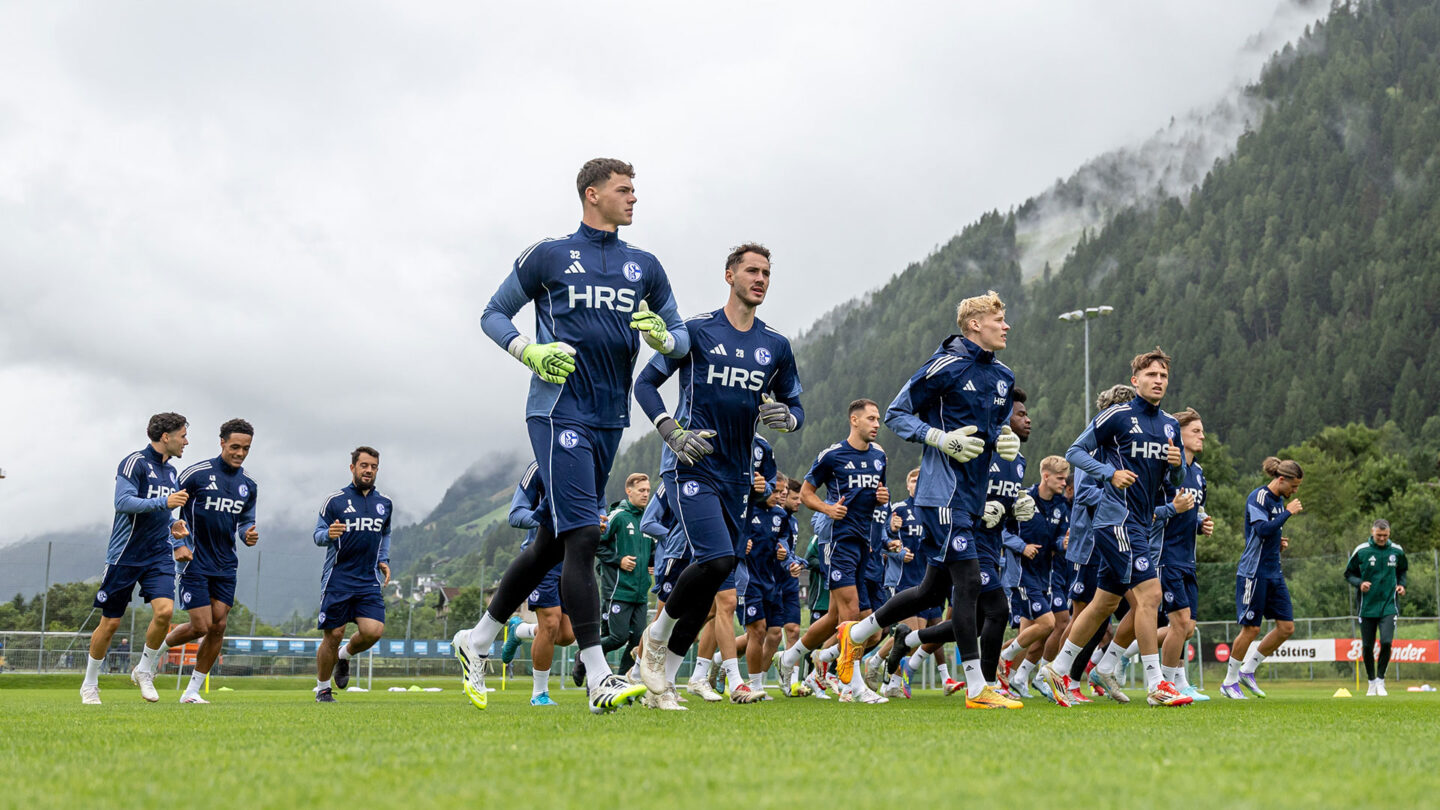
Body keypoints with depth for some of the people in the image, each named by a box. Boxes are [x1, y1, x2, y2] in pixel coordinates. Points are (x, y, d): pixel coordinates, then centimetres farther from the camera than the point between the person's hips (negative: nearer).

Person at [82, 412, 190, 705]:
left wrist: (177, 543, 17)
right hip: (125, 556, -5)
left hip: (159, 557, 6)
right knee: (110, 623, 2)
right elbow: (123, 502, -22)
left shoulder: (171, 471, 14)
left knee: (165, 610, -16)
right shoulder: (135, 462, -9)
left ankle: (144, 670, 5)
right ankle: (89, 684, 20)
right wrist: (163, 502, -29)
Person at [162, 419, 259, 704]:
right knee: (201, 627, -10)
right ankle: (155, 650, 19)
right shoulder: (196, 473, -10)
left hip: (225, 565, 5)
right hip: (195, 562, -5)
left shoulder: (249, 485, 7)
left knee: (218, 626, -1)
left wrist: (248, 534, -5)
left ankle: (192, 691, 10)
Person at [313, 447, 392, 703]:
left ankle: (345, 656, 19)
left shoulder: (385, 503, 11)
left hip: (369, 581, 3)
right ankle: (322, 688, 17)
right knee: (333, 635, -2)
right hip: (337, 579, -3)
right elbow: (318, 535, 1)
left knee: (373, 631, -13)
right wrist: (328, 534, -22)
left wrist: (384, 560, 14)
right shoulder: (335, 500, -2)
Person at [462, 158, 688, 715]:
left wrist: (662, 338, -5)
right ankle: (598, 680, -16)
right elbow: (493, 314, 9)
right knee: (582, 537, -15)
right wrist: (530, 352, -9)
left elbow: (680, 337, 19)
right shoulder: (547, 256, 2)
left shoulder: (644, 267, 15)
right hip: (559, 412, -6)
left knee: (553, 543, 11)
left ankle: (476, 642, 27)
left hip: (610, 418, 6)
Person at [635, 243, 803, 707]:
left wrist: (785, 417, -6)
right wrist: (672, 432, -12)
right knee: (717, 558, -23)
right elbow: (645, 383, 3)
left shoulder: (775, 346, 11)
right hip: (690, 465, -6)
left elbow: (795, 408, 19)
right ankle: (657, 636, 1)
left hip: (736, 475, 6)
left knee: (721, 589, 4)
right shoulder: (696, 331, -1)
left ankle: (664, 677, 14)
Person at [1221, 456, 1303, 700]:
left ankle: (1248, 670, 15)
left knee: (1287, 627, 2)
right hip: (1253, 572, -9)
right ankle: (1230, 682, 9)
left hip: (1273, 572, 9)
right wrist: (1289, 512, -18)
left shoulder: (1279, 500, 14)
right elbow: (1263, 530, -25)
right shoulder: (1258, 497, -12)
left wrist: (1279, 542, 7)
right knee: (1251, 628, -5)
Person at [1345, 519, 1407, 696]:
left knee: (1386, 642, -16)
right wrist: (1359, 583, -14)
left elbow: (1402, 570, 20)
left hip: (1389, 605, 0)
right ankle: (1371, 682, 23)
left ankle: (1381, 680, 2)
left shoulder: (1396, 551, 2)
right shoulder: (1361, 551, -4)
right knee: (1367, 646, 3)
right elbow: (1349, 574, 4)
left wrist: (1401, 584, 2)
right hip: (1367, 606, 0)